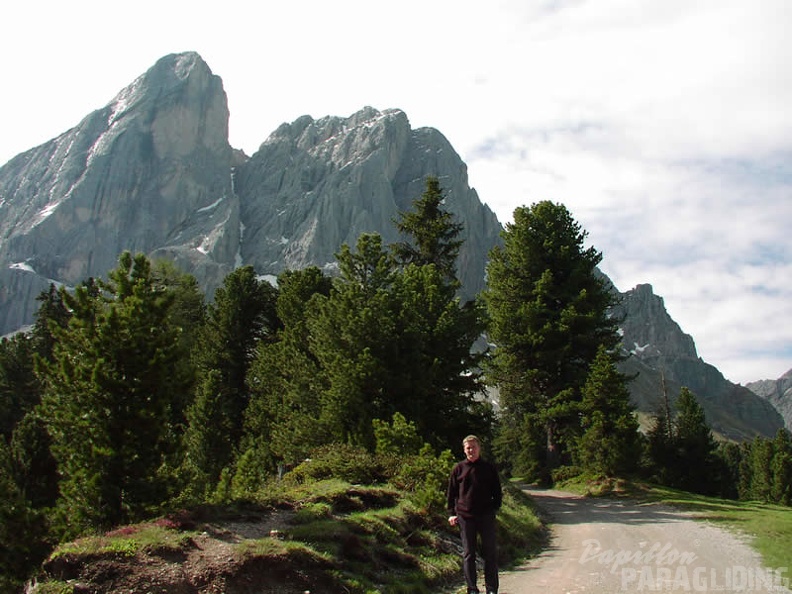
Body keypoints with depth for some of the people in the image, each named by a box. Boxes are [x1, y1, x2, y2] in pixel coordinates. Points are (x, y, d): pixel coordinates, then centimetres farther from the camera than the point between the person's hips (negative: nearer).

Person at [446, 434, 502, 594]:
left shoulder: (489, 468, 5)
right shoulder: (459, 469, 5)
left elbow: (497, 491, 10)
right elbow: (451, 492, 8)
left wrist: (494, 508, -2)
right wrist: (451, 513, 1)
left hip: (486, 516, 0)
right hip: (465, 516, 0)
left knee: (490, 553, 2)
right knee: (468, 554, 5)